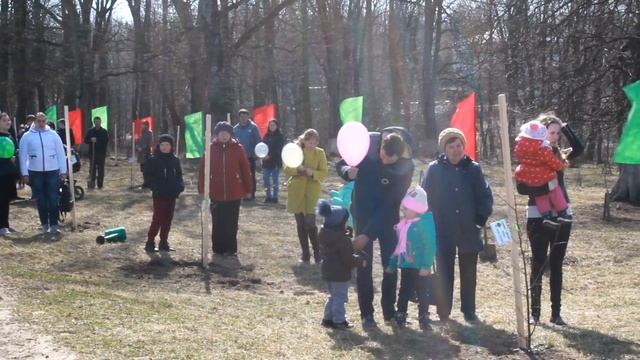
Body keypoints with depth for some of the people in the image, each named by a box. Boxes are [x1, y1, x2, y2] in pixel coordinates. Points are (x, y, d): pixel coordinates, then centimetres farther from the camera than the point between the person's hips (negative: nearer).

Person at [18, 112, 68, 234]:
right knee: (41, 200, 7)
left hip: (53, 171, 0)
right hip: (35, 172, 0)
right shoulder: (27, 137, 0)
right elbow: (23, 156, 1)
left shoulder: (53, 135, 2)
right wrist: (25, 174, -4)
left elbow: (61, 153, 3)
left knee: (53, 199, -3)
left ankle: (54, 224, 1)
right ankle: (45, 224, 15)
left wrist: (63, 171, -1)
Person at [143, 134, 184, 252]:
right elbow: (148, 176, -5)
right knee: (158, 219, -7)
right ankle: (150, 242, 1)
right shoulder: (153, 160, -5)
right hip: (159, 195, -5)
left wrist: (180, 186, 0)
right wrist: (154, 187, -18)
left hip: (172, 195, 5)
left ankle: (164, 242, 19)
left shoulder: (175, 160, 8)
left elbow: (179, 175, 17)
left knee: (168, 219, 10)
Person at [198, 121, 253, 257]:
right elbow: (203, 169, 0)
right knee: (218, 223, 8)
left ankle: (231, 249, 17)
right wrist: (202, 189, -3)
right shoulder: (211, 148, -2)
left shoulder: (237, 148, -3)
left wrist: (248, 188, 0)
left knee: (232, 224, 7)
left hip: (234, 194, 0)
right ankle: (218, 248, 18)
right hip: (216, 194, 1)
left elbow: (245, 169, 0)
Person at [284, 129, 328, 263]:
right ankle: (305, 253, 17)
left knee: (310, 223, -11)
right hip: (296, 191, 3)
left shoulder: (320, 153, -2)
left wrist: (313, 173, -22)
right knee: (300, 223, 7)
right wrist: (297, 169, -19)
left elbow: (324, 172, -4)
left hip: (312, 192, -2)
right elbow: (287, 170, 1)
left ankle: (317, 253, 4)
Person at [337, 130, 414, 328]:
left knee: (391, 263, 4)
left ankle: (390, 311, 19)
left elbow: (391, 204, -22)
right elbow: (341, 165, -6)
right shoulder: (366, 143, -21)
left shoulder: (406, 166, -24)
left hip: (388, 215, 0)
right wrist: (348, 172, -32)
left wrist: (368, 234, -24)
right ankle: (366, 313, 8)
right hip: (363, 212, 0)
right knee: (364, 263, 0)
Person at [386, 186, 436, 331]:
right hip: (406, 265, 7)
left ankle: (424, 319, 14)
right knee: (404, 292, 13)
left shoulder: (425, 223, -16)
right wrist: (392, 263, 18)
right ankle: (400, 318, 22)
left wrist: (426, 265, -24)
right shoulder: (404, 223, 8)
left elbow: (430, 245, -20)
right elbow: (399, 245, 16)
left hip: (420, 267, -7)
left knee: (422, 294, 4)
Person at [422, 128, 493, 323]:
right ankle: (443, 312, 13)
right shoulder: (434, 169, -2)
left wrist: (481, 218, -3)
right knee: (444, 273, 4)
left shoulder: (473, 168, 0)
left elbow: (486, 196, 5)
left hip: (468, 231, 1)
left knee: (468, 273, 10)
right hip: (443, 232, -1)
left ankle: (469, 311, 21)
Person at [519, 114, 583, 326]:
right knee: (538, 264, 3)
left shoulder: (559, 155, 8)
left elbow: (578, 148, -10)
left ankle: (556, 312, 13)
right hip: (538, 217, -4)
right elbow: (522, 188, -11)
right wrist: (546, 189, -22)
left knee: (556, 265, 8)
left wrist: (564, 127, -9)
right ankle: (535, 312, 11)